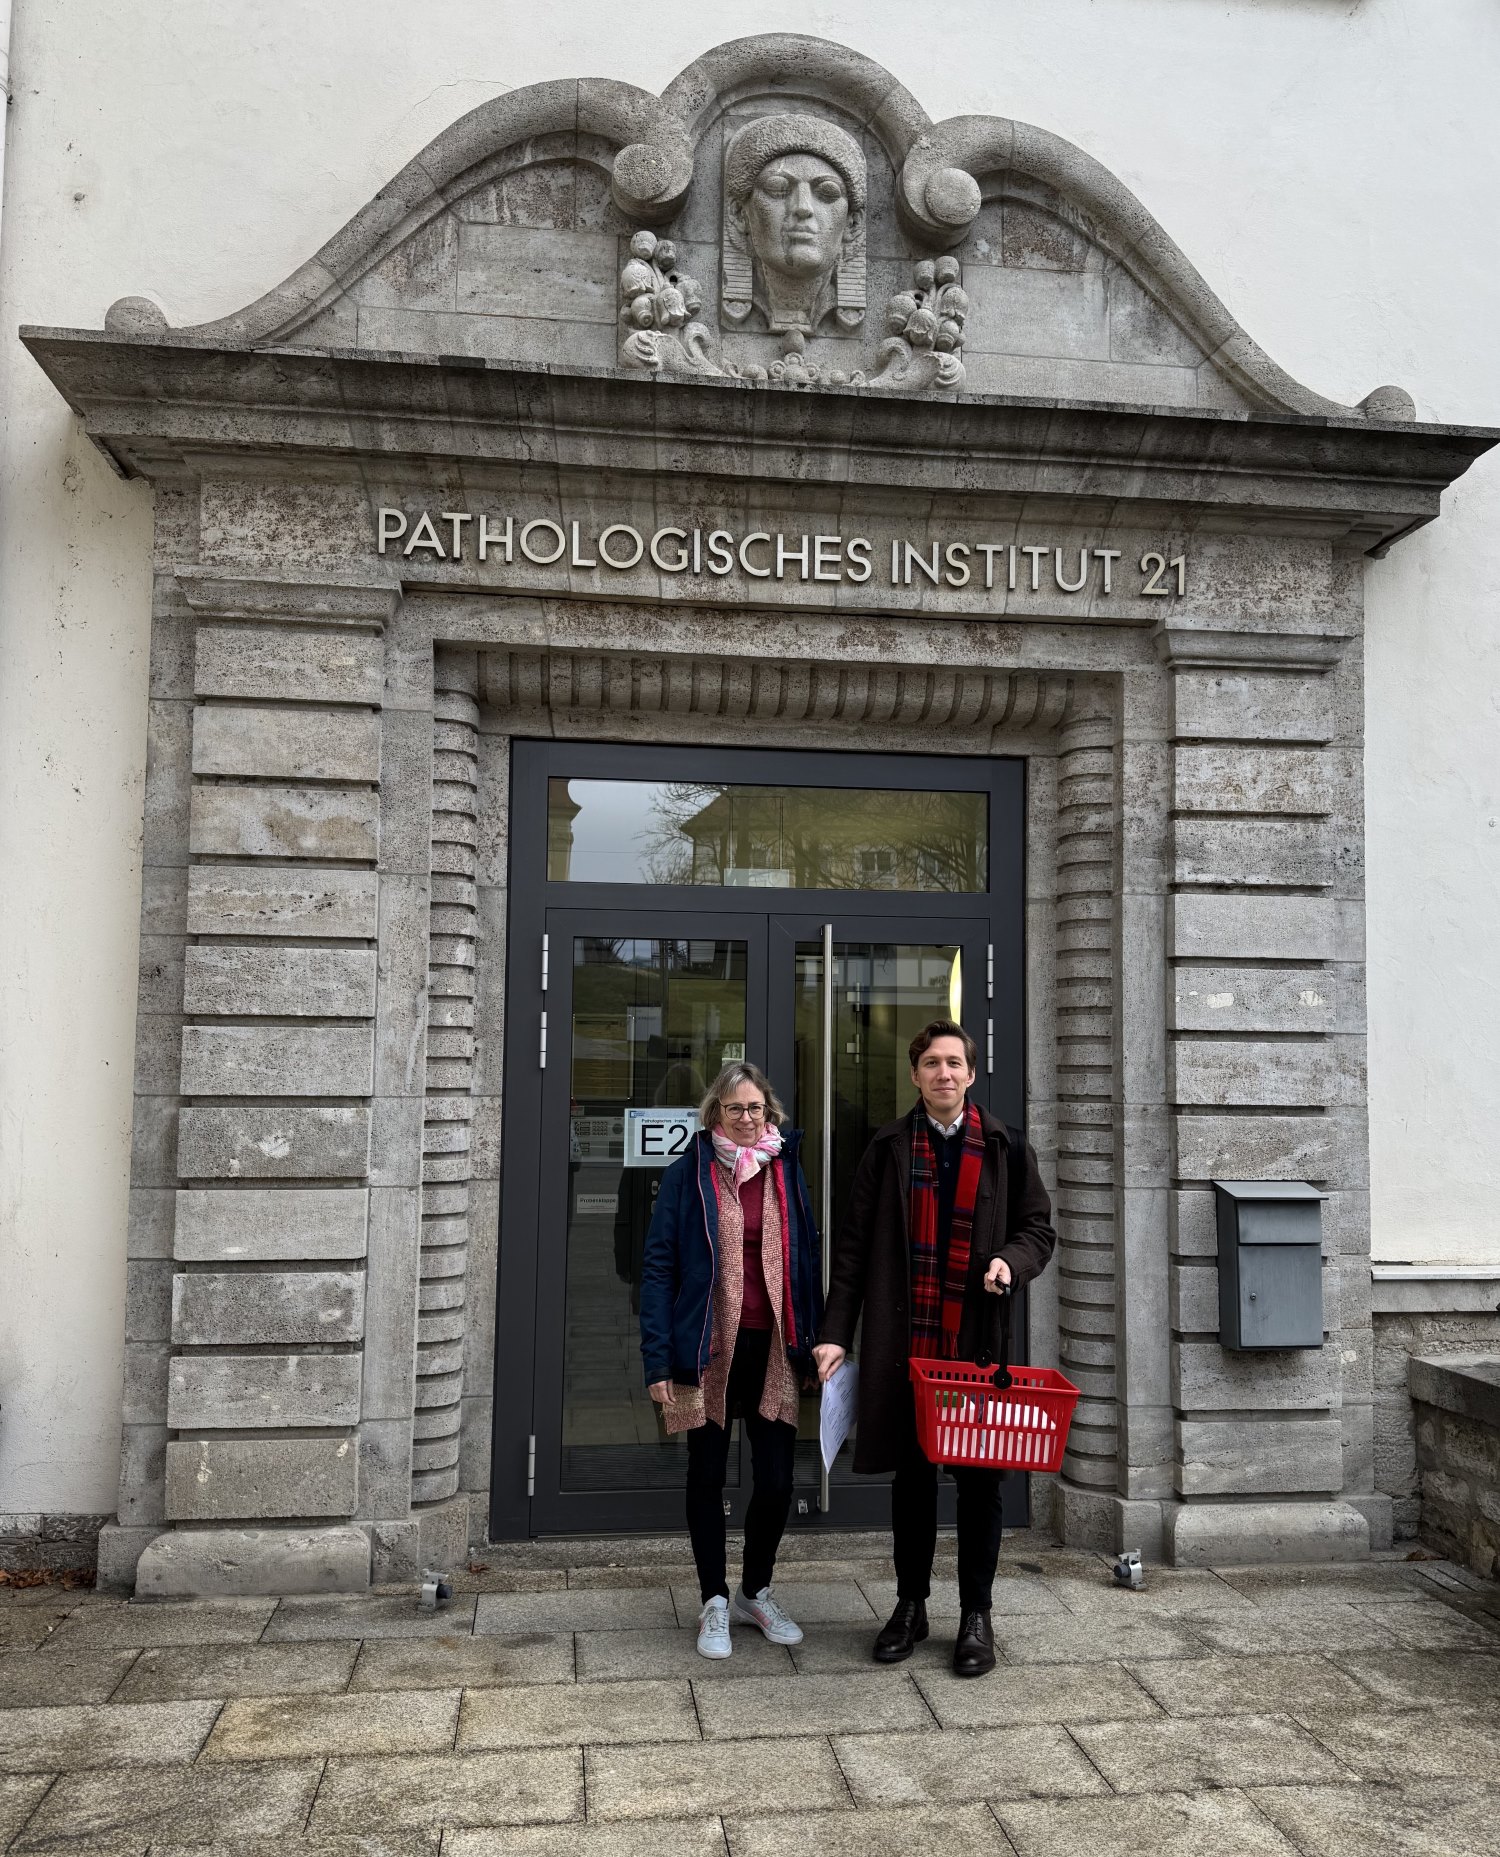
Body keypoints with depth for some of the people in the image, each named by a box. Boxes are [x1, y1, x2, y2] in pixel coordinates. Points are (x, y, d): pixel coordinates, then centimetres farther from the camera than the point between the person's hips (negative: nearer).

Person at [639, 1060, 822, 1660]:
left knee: (776, 1480, 4)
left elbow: (808, 1258, 10)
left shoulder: (787, 1172, 6)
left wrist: (814, 1341, 3)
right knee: (707, 1477, 10)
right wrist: (659, 1359, -10)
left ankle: (757, 1592, 28)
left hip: (773, 1347, 2)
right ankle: (714, 1603, 27)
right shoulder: (688, 1175, -4)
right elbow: (658, 1267, -5)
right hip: (709, 1348, -2)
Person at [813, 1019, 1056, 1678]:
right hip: (903, 1340, 0)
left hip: (977, 1339, 0)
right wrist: (835, 1332, -3)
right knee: (911, 1474, 11)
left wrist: (1011, 1261, -12)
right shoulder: (888, 1148, 4)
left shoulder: (1006, 1147, 5)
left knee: (980, 1477, 7)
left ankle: (976, 1615, 22)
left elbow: (1038, 1228, 11)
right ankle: (910, 1606, 27)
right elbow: (853, 1245, 3)